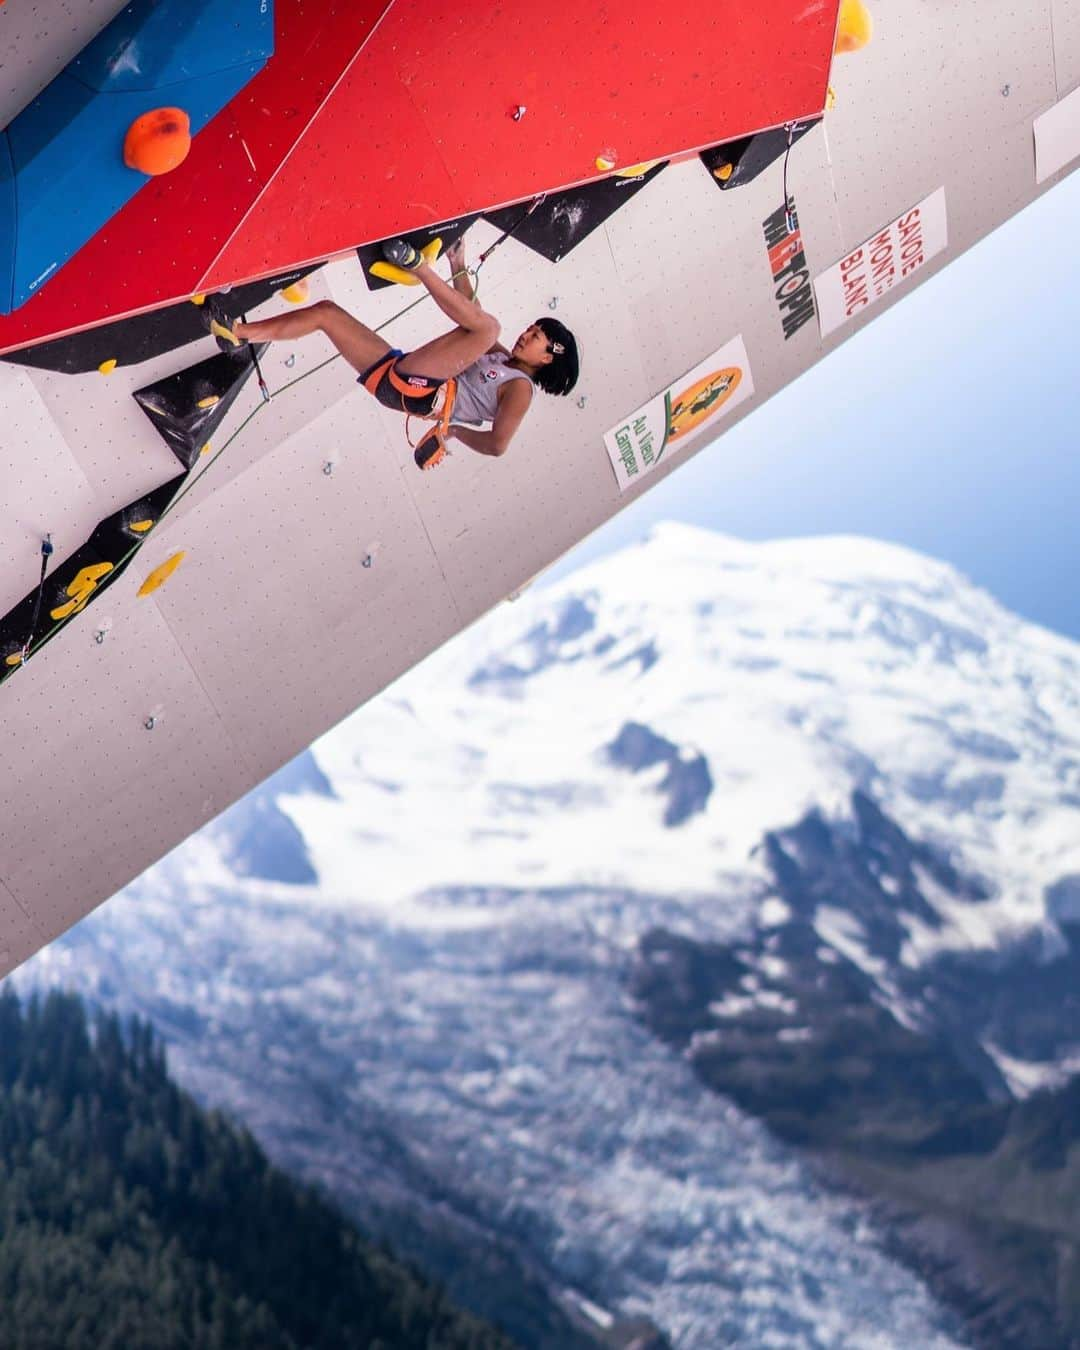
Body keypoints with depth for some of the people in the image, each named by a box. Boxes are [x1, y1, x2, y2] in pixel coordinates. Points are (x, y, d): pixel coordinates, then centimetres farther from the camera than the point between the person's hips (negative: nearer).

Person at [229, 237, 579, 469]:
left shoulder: (520, 388, -3)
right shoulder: (498, 356, 23)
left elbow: (498, 444, -17)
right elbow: (468, 316, 28)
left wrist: (452, 429, -6)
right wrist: (458, 269, 20)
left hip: (416, 389, -9)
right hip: (393, 373, 9)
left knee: (488, 326, -22)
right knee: (326, 311, 9)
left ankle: (417, 264, -17)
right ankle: (238, 333, 0)